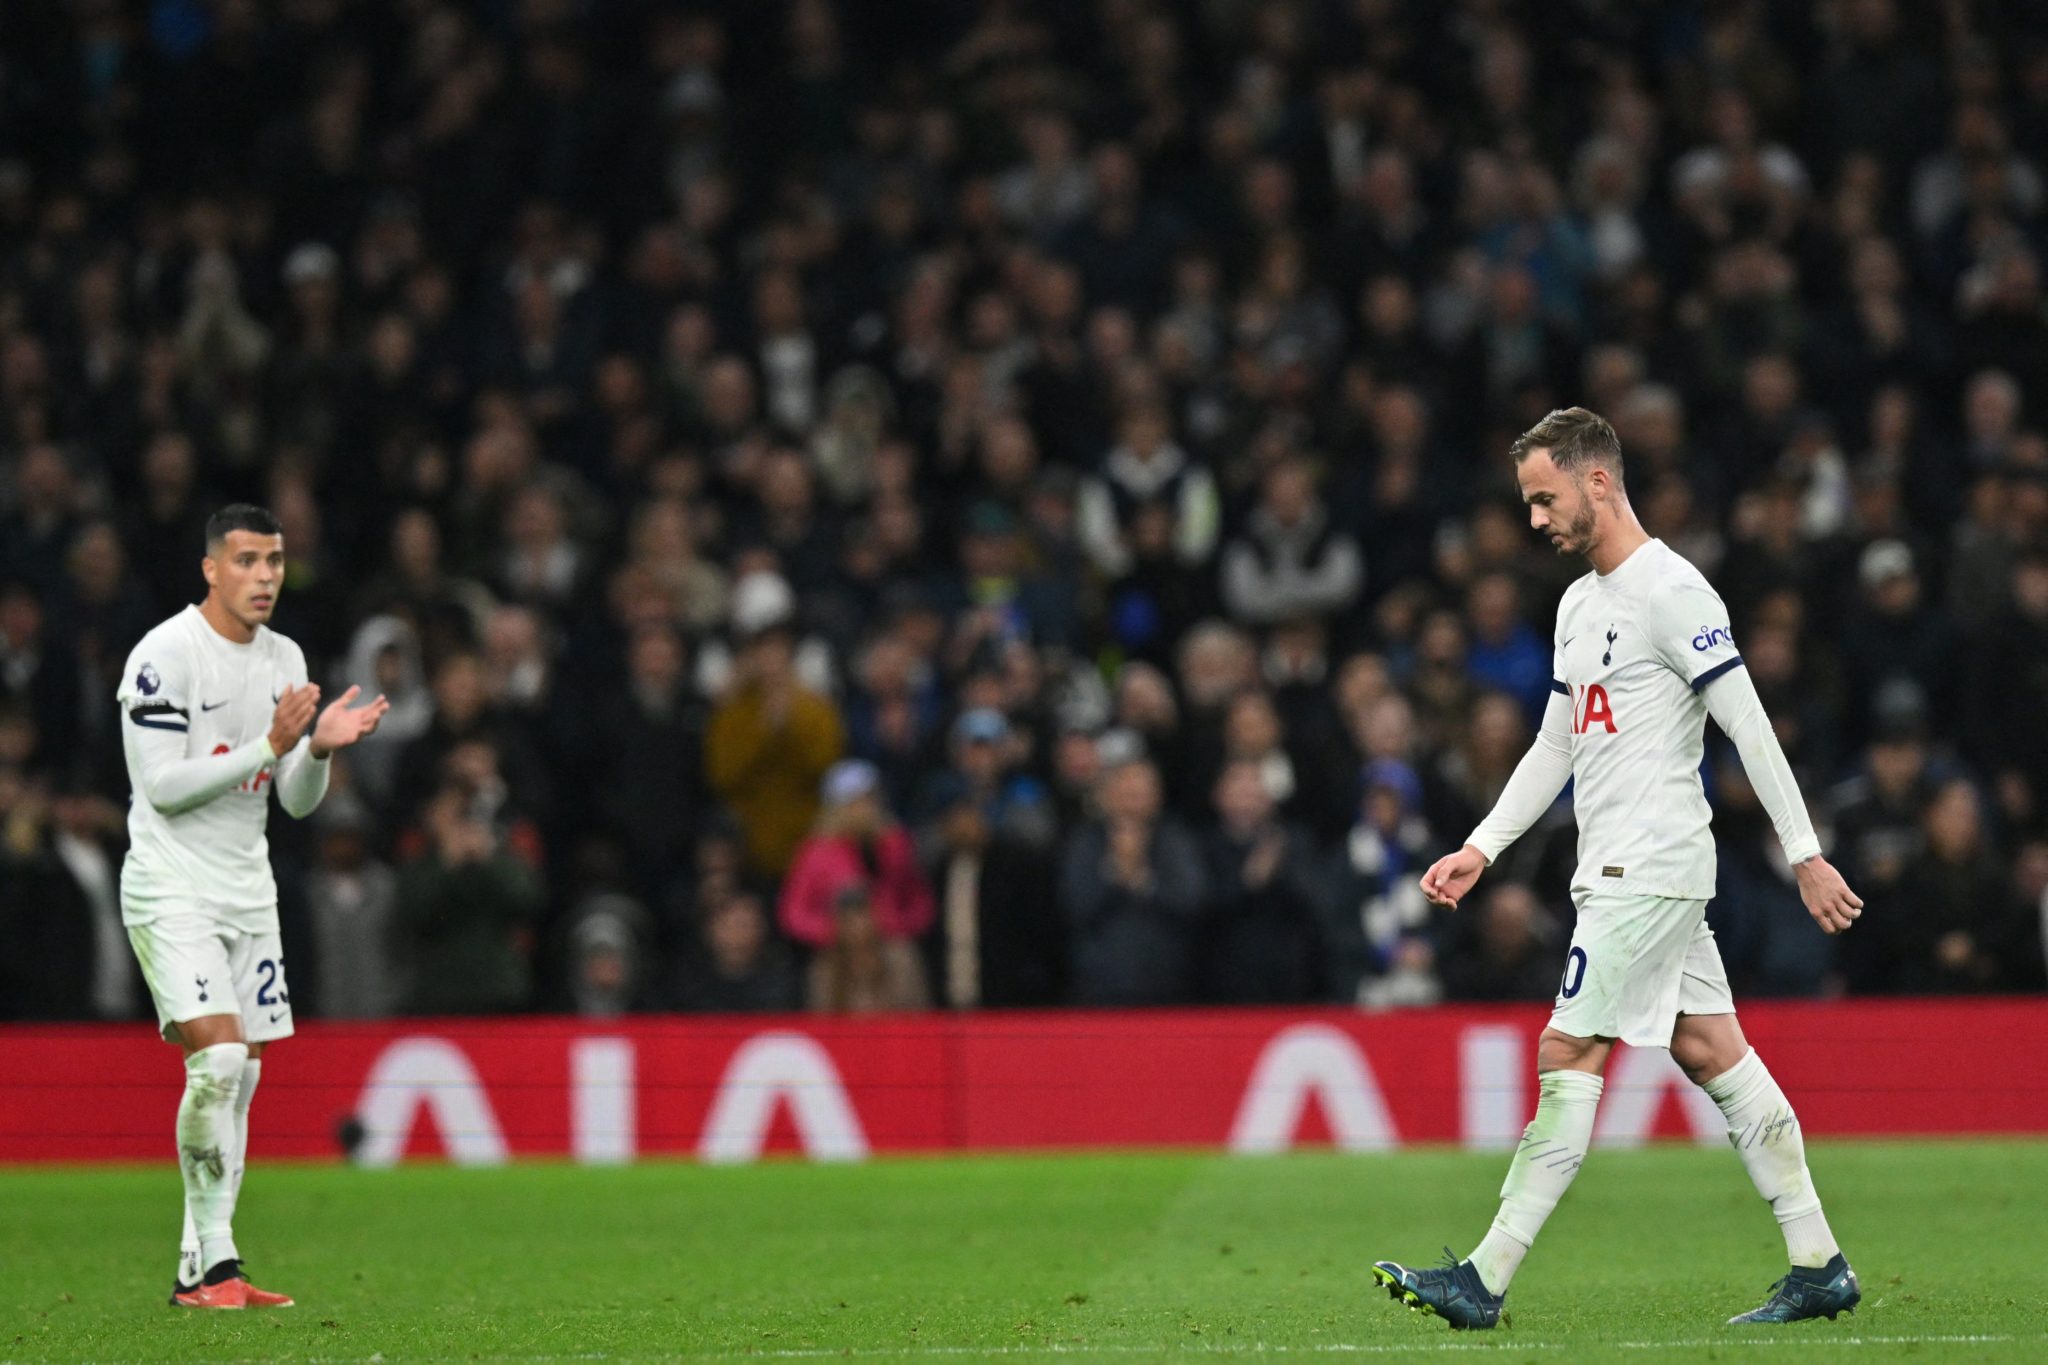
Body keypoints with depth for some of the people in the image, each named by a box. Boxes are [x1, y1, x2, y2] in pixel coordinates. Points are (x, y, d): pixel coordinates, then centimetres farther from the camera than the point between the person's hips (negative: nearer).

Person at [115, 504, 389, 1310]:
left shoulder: (283, 661, 10)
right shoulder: (165, 654, -12)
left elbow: (298, 803, 12)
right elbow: (161, 786, -18)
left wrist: (319, 750, -8)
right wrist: (267, 747, -22)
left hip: (248, 888, 7)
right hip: (171, 888, -7)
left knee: (241, 1075, 5)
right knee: (218, 1058, -20)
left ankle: (199, 1270, 10)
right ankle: (215, 1259, -15)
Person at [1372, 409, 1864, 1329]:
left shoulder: (1671, 590, -12)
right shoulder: (1579, 604, 17)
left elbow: (1749, 726, -14)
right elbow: (1555, 746, 23)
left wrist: (1805, 855, -15)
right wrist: (1483, 848, 14)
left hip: (1648, 872, -9)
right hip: (1616, 872, 9)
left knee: (1568, 1057, -9)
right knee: (1712, 1055, 8)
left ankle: (1485, 1280, -9)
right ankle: (1819, 1267, 9)